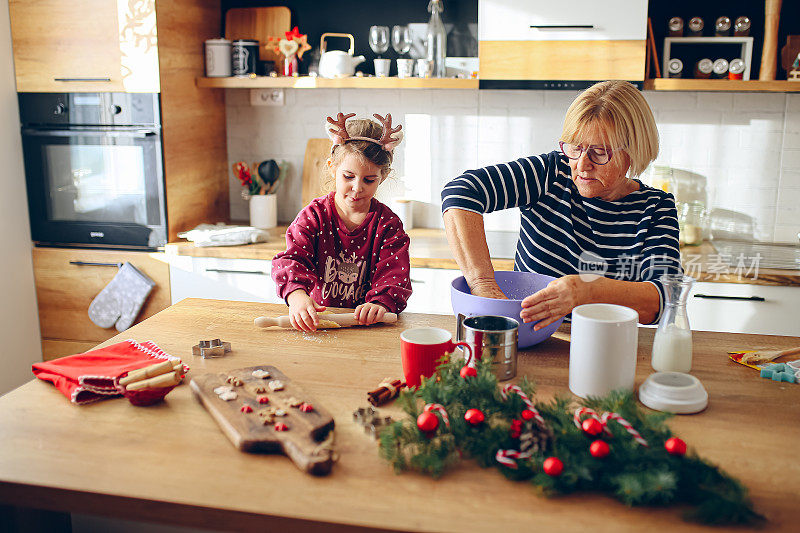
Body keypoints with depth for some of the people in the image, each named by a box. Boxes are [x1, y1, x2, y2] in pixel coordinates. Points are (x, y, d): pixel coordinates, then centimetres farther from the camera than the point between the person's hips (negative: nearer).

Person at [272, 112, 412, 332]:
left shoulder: (388, 224, 0)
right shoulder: (314, 215, 0)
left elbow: (394, 276, -10)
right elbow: (292, 258, -14)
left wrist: (380, 303, -34)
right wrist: (297, 294, -36)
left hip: (365, 323, 0)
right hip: (317, 321, 1)